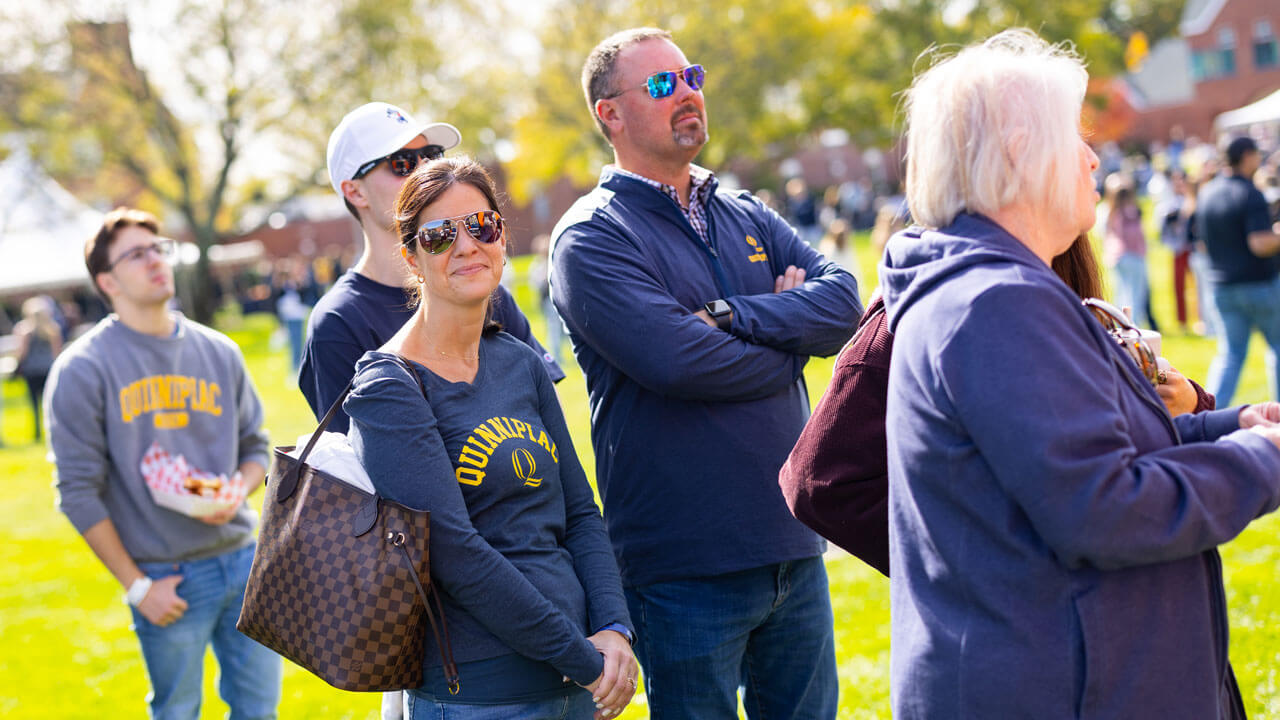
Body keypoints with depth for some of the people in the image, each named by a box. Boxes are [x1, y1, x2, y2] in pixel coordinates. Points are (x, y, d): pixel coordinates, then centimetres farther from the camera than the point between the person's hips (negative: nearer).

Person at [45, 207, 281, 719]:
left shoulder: (218, 352, 7)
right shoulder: (83, 369, -7)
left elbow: (255, 445, 16)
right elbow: (78, 491, -8)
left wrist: (237, 492, -8)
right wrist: (136, 585, -10)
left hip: (241, 558, 4)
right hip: (167, 579, -4)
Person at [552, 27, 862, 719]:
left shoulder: (747, 216, 12)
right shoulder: (591, 237, -8)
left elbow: (843, 301, -2)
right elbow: (676, 361, -22)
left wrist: (730, 317, -16)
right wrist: (787, 342, -5)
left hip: (793, 546, 6)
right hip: (685, 567, -6)